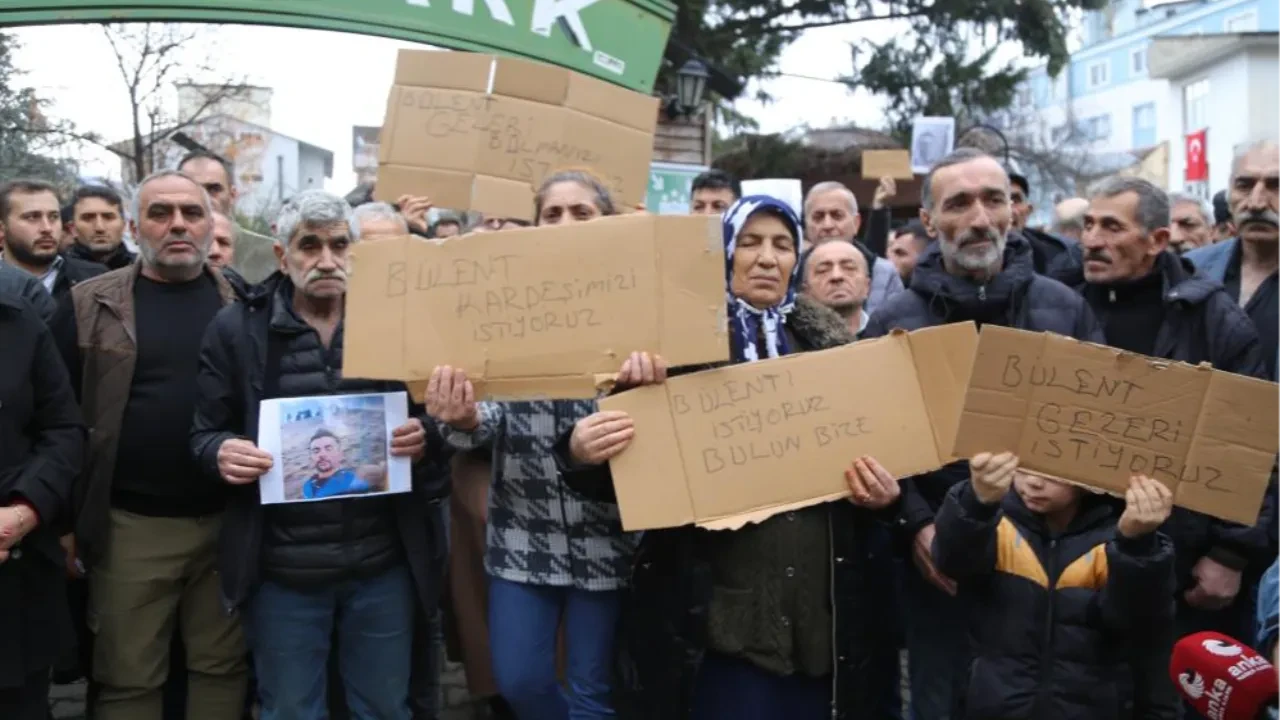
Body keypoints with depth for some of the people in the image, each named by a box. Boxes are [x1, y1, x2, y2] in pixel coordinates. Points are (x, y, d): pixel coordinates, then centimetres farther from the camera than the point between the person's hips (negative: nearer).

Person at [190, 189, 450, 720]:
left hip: (383, 563, 1)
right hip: (281, 569, -1)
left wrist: (426, 437, -14)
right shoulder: (237, 329, -1)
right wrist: (222, 453, -19)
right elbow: (205, 433, 3)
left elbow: (432, 420, 9)